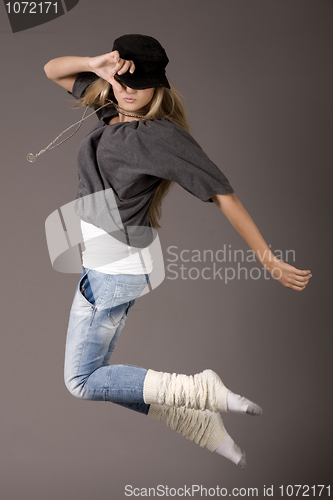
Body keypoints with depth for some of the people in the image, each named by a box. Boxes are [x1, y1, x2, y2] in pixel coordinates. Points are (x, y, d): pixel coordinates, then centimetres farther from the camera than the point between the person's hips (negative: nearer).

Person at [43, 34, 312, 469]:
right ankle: (203, 427, 19)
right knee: (96, 372, 14)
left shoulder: (162, 134, -16)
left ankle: (201, 391, -1)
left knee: (81, 381, -2)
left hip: (115, 272, -9)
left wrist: (268, 260, -16)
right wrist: (97, 65, -8)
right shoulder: (111, 107, 6)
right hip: (102, 267, 9)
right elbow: (52, 70, 14)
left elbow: (223, 194, -16)